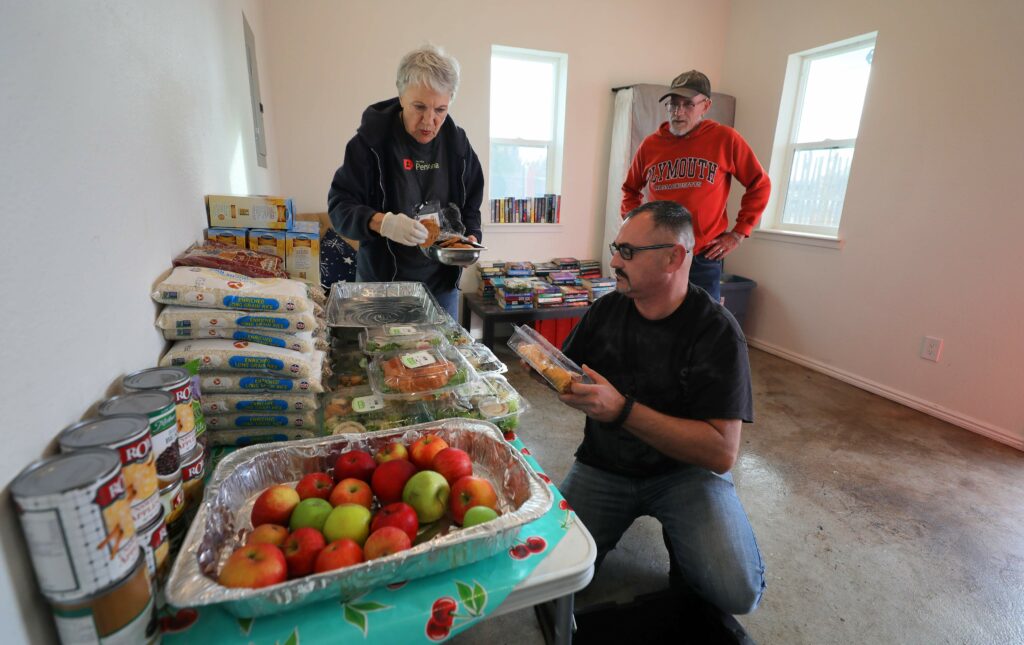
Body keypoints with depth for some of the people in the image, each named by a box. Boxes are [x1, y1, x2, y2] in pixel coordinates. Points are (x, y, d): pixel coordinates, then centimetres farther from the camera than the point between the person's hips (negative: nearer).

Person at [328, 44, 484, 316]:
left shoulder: (458, 143, 0)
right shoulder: (371, 139, -11)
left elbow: (470, 206, 10)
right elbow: (339, 205, -11)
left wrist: (471, 238, -10)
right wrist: (381, 222, -30)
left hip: (443, 283, 3)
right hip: (381, 279, -3)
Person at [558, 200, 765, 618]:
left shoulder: (717, 332, -16)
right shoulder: (607, 309, -3)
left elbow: (722, 452, -21)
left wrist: (621, 409, -30)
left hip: (685, 469, -2)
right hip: (603, 467, 3)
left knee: (738, 591, -23)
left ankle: (681, 541, 9)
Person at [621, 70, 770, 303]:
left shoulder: (725, 139, -3)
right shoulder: (650, 145, 4)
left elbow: (759, 185, 4)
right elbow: (630, 190, 19)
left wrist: (738, 233, 0)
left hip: (704, 258, -2)